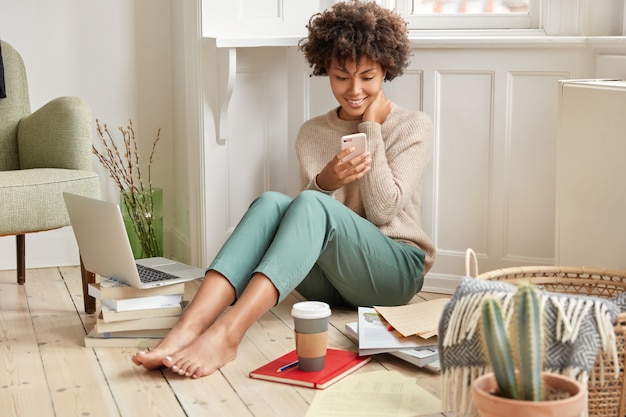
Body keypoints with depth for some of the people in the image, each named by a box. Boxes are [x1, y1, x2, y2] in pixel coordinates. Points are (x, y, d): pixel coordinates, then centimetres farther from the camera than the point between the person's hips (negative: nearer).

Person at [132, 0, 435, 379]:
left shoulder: (413, 127, 4)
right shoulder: (312, 134, 12)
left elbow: (383, 209, -7)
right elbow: (307, 224, 4)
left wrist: (371, 127, -5)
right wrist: (324, 182, -17)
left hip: (396, 273, -3)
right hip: (326, 280, 3)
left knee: (310, 204, -32)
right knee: (271, 203, -28)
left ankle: (226, 334, -50)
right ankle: (188, 330, -45)